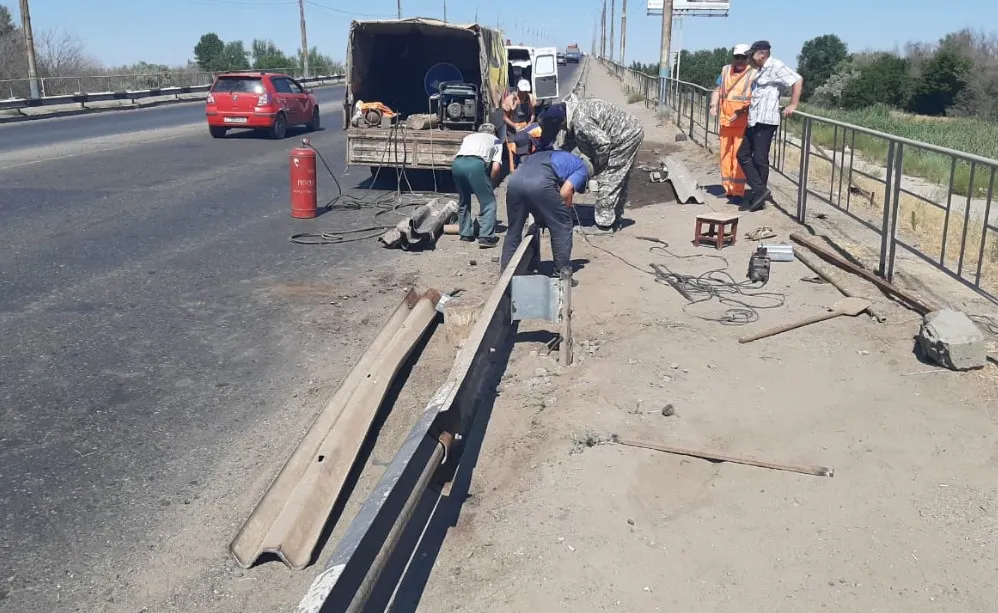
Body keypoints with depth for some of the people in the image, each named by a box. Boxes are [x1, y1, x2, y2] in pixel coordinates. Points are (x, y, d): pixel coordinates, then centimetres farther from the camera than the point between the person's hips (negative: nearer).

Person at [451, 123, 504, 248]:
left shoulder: (468, 137, 38)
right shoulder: (496, 141, 28)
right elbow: (496, 167, 12)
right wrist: (490, 184, 26)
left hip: (457, 163, 4)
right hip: (475, 163, -4)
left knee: (464, 200, 24)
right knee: (488, 201, 6)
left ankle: (466, 234, 27)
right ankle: (486, 237, -3)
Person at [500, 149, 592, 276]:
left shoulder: (557, 157, 42)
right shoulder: (583, 169, 22)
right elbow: (565, 191, 3)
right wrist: (565, 212, 21)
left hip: (515, 179, 6)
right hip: (540, 182, -6)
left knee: (513, 230, 22)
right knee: (562, 228, 12)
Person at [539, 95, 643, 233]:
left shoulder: (581, 122, -28)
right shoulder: (575, 108, 4)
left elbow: (602, 143, -27)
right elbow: (571, 137, 15)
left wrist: (596, 164, -12)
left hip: (626, 136, -10)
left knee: (609, 180, -6)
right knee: (619, 180, 17)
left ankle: (604, 224, 0)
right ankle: (614, 219, 28)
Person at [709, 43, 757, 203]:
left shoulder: (753, 74, -5)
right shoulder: (725, 71, 10)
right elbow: (717, 91, 15)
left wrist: (741, 111, -24)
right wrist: (713, 105, -3)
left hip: (743, 123, -5)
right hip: (725, 121, 5)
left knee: (739, 156, -6)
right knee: (725, 155, 11)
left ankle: (738, 191, -1)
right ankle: (727, 188, 23)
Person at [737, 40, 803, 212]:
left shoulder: (775, 67, -10)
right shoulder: (760, 70, 19)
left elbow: (797, 80, -17)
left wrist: (793, 105, -19)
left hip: (765, 121, -10)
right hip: (754, 120, 10)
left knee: (760, 159, -4)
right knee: (743, 155, 7)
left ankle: (759, 196, 4)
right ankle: (760, 190, 8)